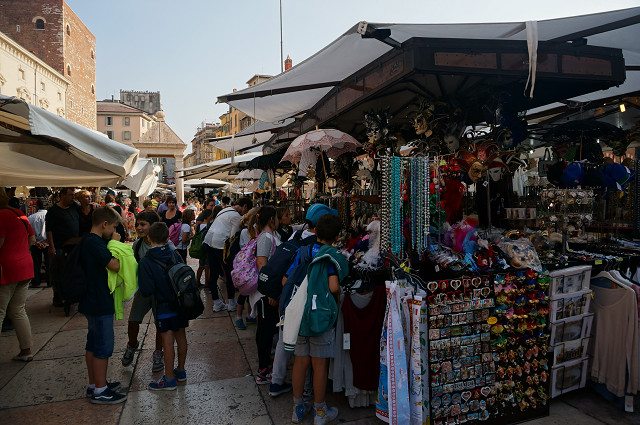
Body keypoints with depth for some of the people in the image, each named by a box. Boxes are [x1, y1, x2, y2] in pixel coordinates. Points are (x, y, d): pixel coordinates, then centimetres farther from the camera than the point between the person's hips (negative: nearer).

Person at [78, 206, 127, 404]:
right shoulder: (95, 242, -22)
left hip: (92, 301, 11)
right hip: (99, 303, -11)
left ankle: (94, 384, 30)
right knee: (103, 346, -1)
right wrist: (115, 243, -12)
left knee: (93, 344, 18)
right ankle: (100, 391, 9)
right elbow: (115, 265, -24)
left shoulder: (87, 241, 11)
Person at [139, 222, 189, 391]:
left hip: (164, 307, -5)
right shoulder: (175, 255, -4)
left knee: (168, 342, 4)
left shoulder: (145, 262, -15)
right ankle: (180, 371, 31)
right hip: (180, 303, 5)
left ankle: (170, 379, 14)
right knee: (180, 337, 15)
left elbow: (147, 290, -16)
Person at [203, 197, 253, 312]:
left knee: (213, 273, 11)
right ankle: (231, 303, 11)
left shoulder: (225, 210, 20)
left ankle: (216, 303, 19)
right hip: (220, 244, -9)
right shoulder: (236, 216, -9)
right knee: (230, 273, 2)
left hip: (208, 241, 9)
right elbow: (233, 236, -11)